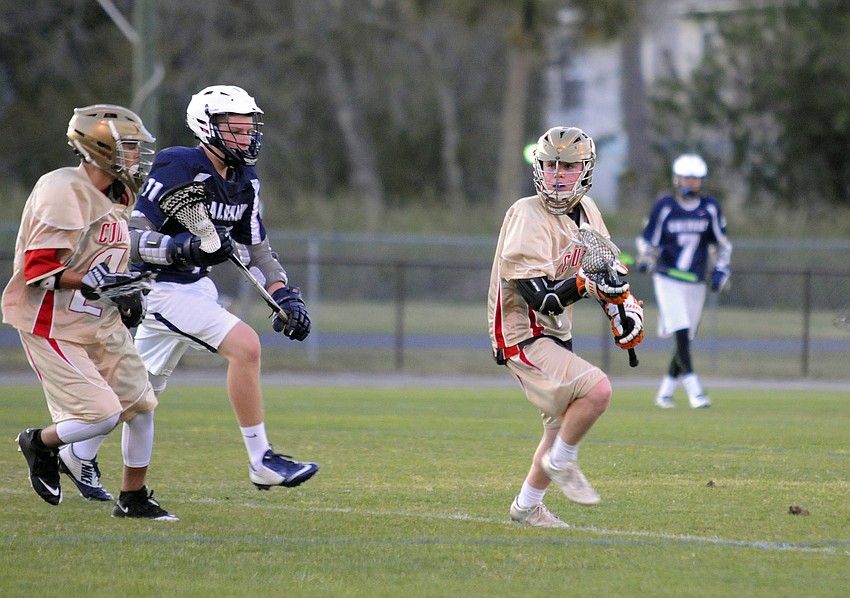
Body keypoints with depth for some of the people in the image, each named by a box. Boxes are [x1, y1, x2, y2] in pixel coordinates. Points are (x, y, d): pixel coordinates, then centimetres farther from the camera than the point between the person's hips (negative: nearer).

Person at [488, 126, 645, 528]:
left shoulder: (586, 212, 5)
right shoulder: (527, 217, -21)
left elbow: (607, 270, 20)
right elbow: (539, 297, -27)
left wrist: (624, 311, 7)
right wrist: (586, 284, -38)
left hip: (557, 336, 9)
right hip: (524, 339, -9)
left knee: (563, 425, 20)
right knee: (596, 390, -27)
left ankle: (527, 507, 37)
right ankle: (561, 462, -5)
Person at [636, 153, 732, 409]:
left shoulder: (710, 208, 3)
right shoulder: (664, 206, -4)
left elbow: (721, 244, 14)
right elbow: (649, 240, 3)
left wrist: (720, 270, 4)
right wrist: (646, 260, -14)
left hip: (696, 282, 4)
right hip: (668, 280, -4)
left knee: (685, 340, 7)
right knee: (681, 335, -17)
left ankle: (665, 392, 21)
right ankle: (694, 390, -20)